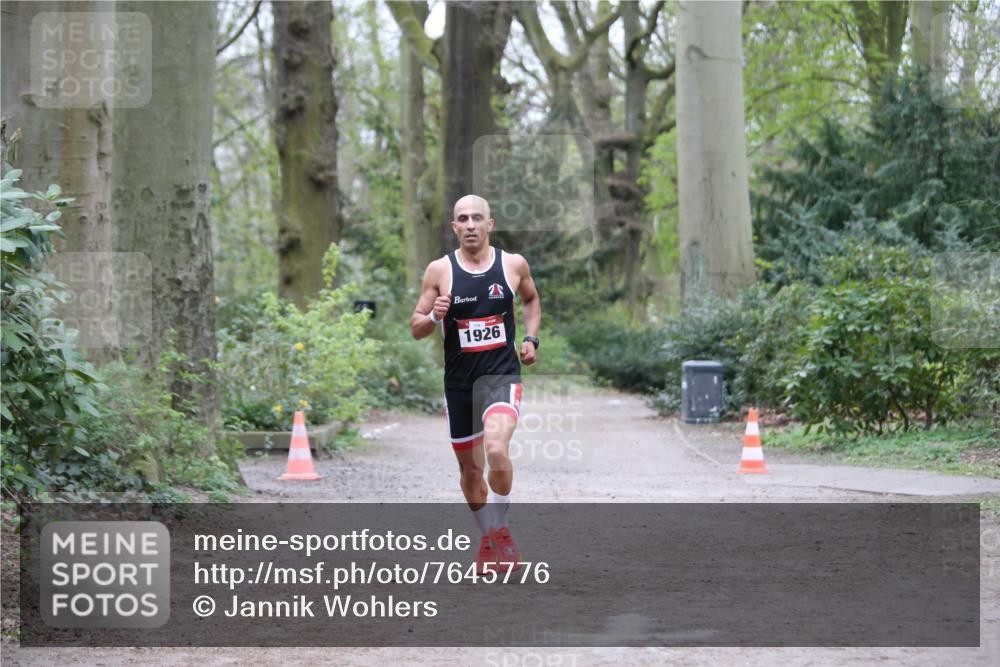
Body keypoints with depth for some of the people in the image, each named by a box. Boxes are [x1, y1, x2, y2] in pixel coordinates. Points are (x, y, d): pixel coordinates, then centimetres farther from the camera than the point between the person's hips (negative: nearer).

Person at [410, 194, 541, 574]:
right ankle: (488, 539, 34)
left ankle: (500, 532, -5)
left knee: (496, 450, -26)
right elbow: (415, 328, 4)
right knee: (470, 469, 11)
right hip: (458, 381, 2)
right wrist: (434, 317, -18)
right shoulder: (439, 270, -1)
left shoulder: (513, 264, 2)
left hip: (501, 375, -2)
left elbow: (531, 299, 23)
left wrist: (531, 337, 8)